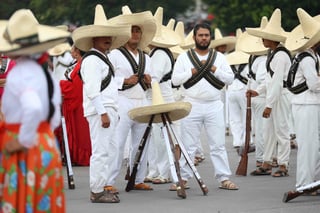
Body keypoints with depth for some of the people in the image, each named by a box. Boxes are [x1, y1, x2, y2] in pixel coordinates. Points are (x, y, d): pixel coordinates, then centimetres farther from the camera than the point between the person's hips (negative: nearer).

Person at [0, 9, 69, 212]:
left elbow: (33, 108, -33)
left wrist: (24, 140, -22)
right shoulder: (45, 71, 9)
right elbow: (54, 117, 13)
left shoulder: (19, 73, -17)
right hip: (47, 147, 8)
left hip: (25, 152, -8)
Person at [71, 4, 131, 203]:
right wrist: (103, 113, -23)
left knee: (109, 150, 13)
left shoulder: (102, 59, 21)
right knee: (101, 151, -9)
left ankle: (103, 185, 20)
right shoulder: (92, 60, -11)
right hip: (100, 111, -10)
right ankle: (97, 191, -6)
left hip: (108, 110, 10)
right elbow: (93, 90, -19)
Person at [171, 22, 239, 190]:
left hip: (214, 106, 1)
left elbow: (230, 78, 3)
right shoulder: (184, 57, 6)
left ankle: (224, 178, 3)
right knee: (188, 145, 1)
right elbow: (175, 79, -2)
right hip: (192, 105, -1)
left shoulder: (219, 57, 10)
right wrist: (194, 71, -9)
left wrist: (213, 69, -8)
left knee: (218, 145, 1)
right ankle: (182, 178, 6)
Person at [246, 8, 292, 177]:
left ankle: (283, 166, 3)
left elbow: (278, 82, -21)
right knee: (269, 131, 12)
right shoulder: (272, 53, 14)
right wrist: (258, 91, 13)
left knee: (281, 130, -3)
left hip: (280, 95, -10)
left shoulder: (281, 55, -17)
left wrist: (269, 105, -21)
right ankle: (266, 164, 18)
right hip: (272, 95, 10)